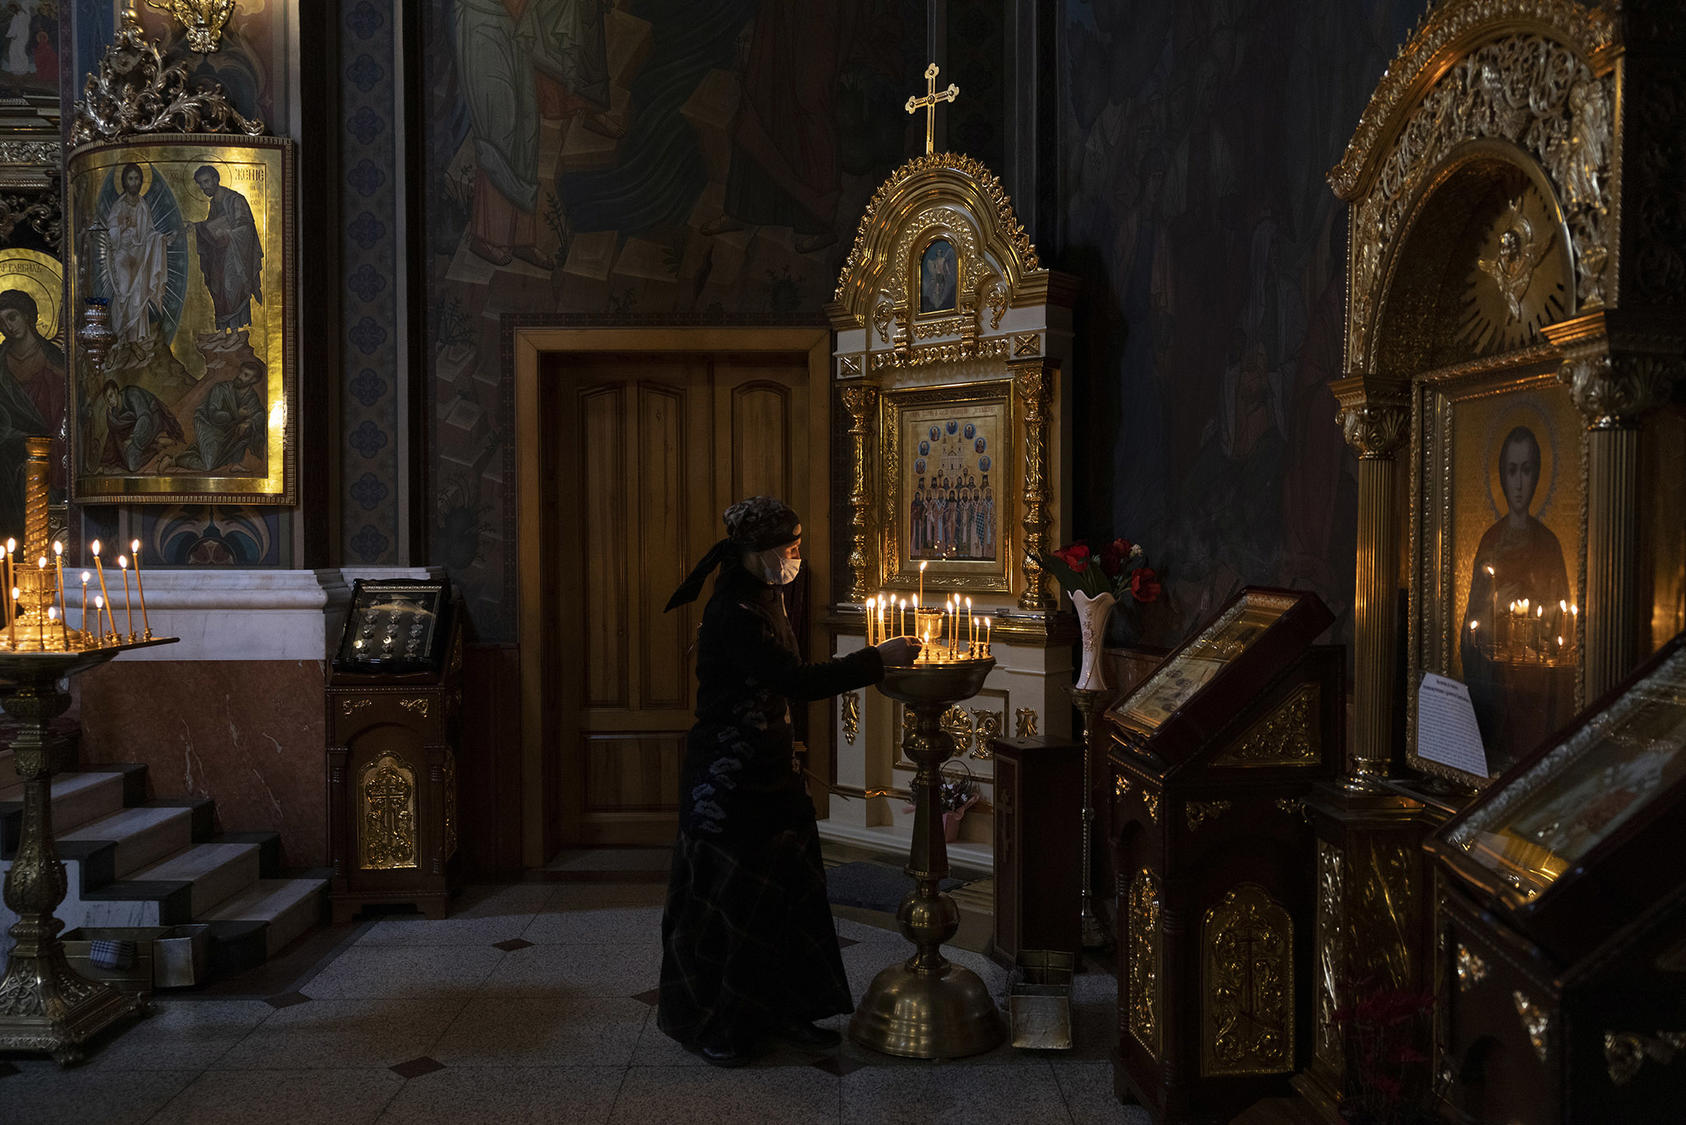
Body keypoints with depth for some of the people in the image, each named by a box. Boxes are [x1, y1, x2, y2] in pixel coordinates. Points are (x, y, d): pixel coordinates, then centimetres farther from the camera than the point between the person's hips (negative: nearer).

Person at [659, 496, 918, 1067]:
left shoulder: (766, 603, 9)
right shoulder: (731, 617, -22)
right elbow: (795, 682, -27)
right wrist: (877, 659, -22)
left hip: (769, 773, 9)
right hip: (727, 781, -9)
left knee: (787, 888, 13)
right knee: (726, 896, 2)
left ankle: (781, 1010, 26)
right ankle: (709, 1025, 18)